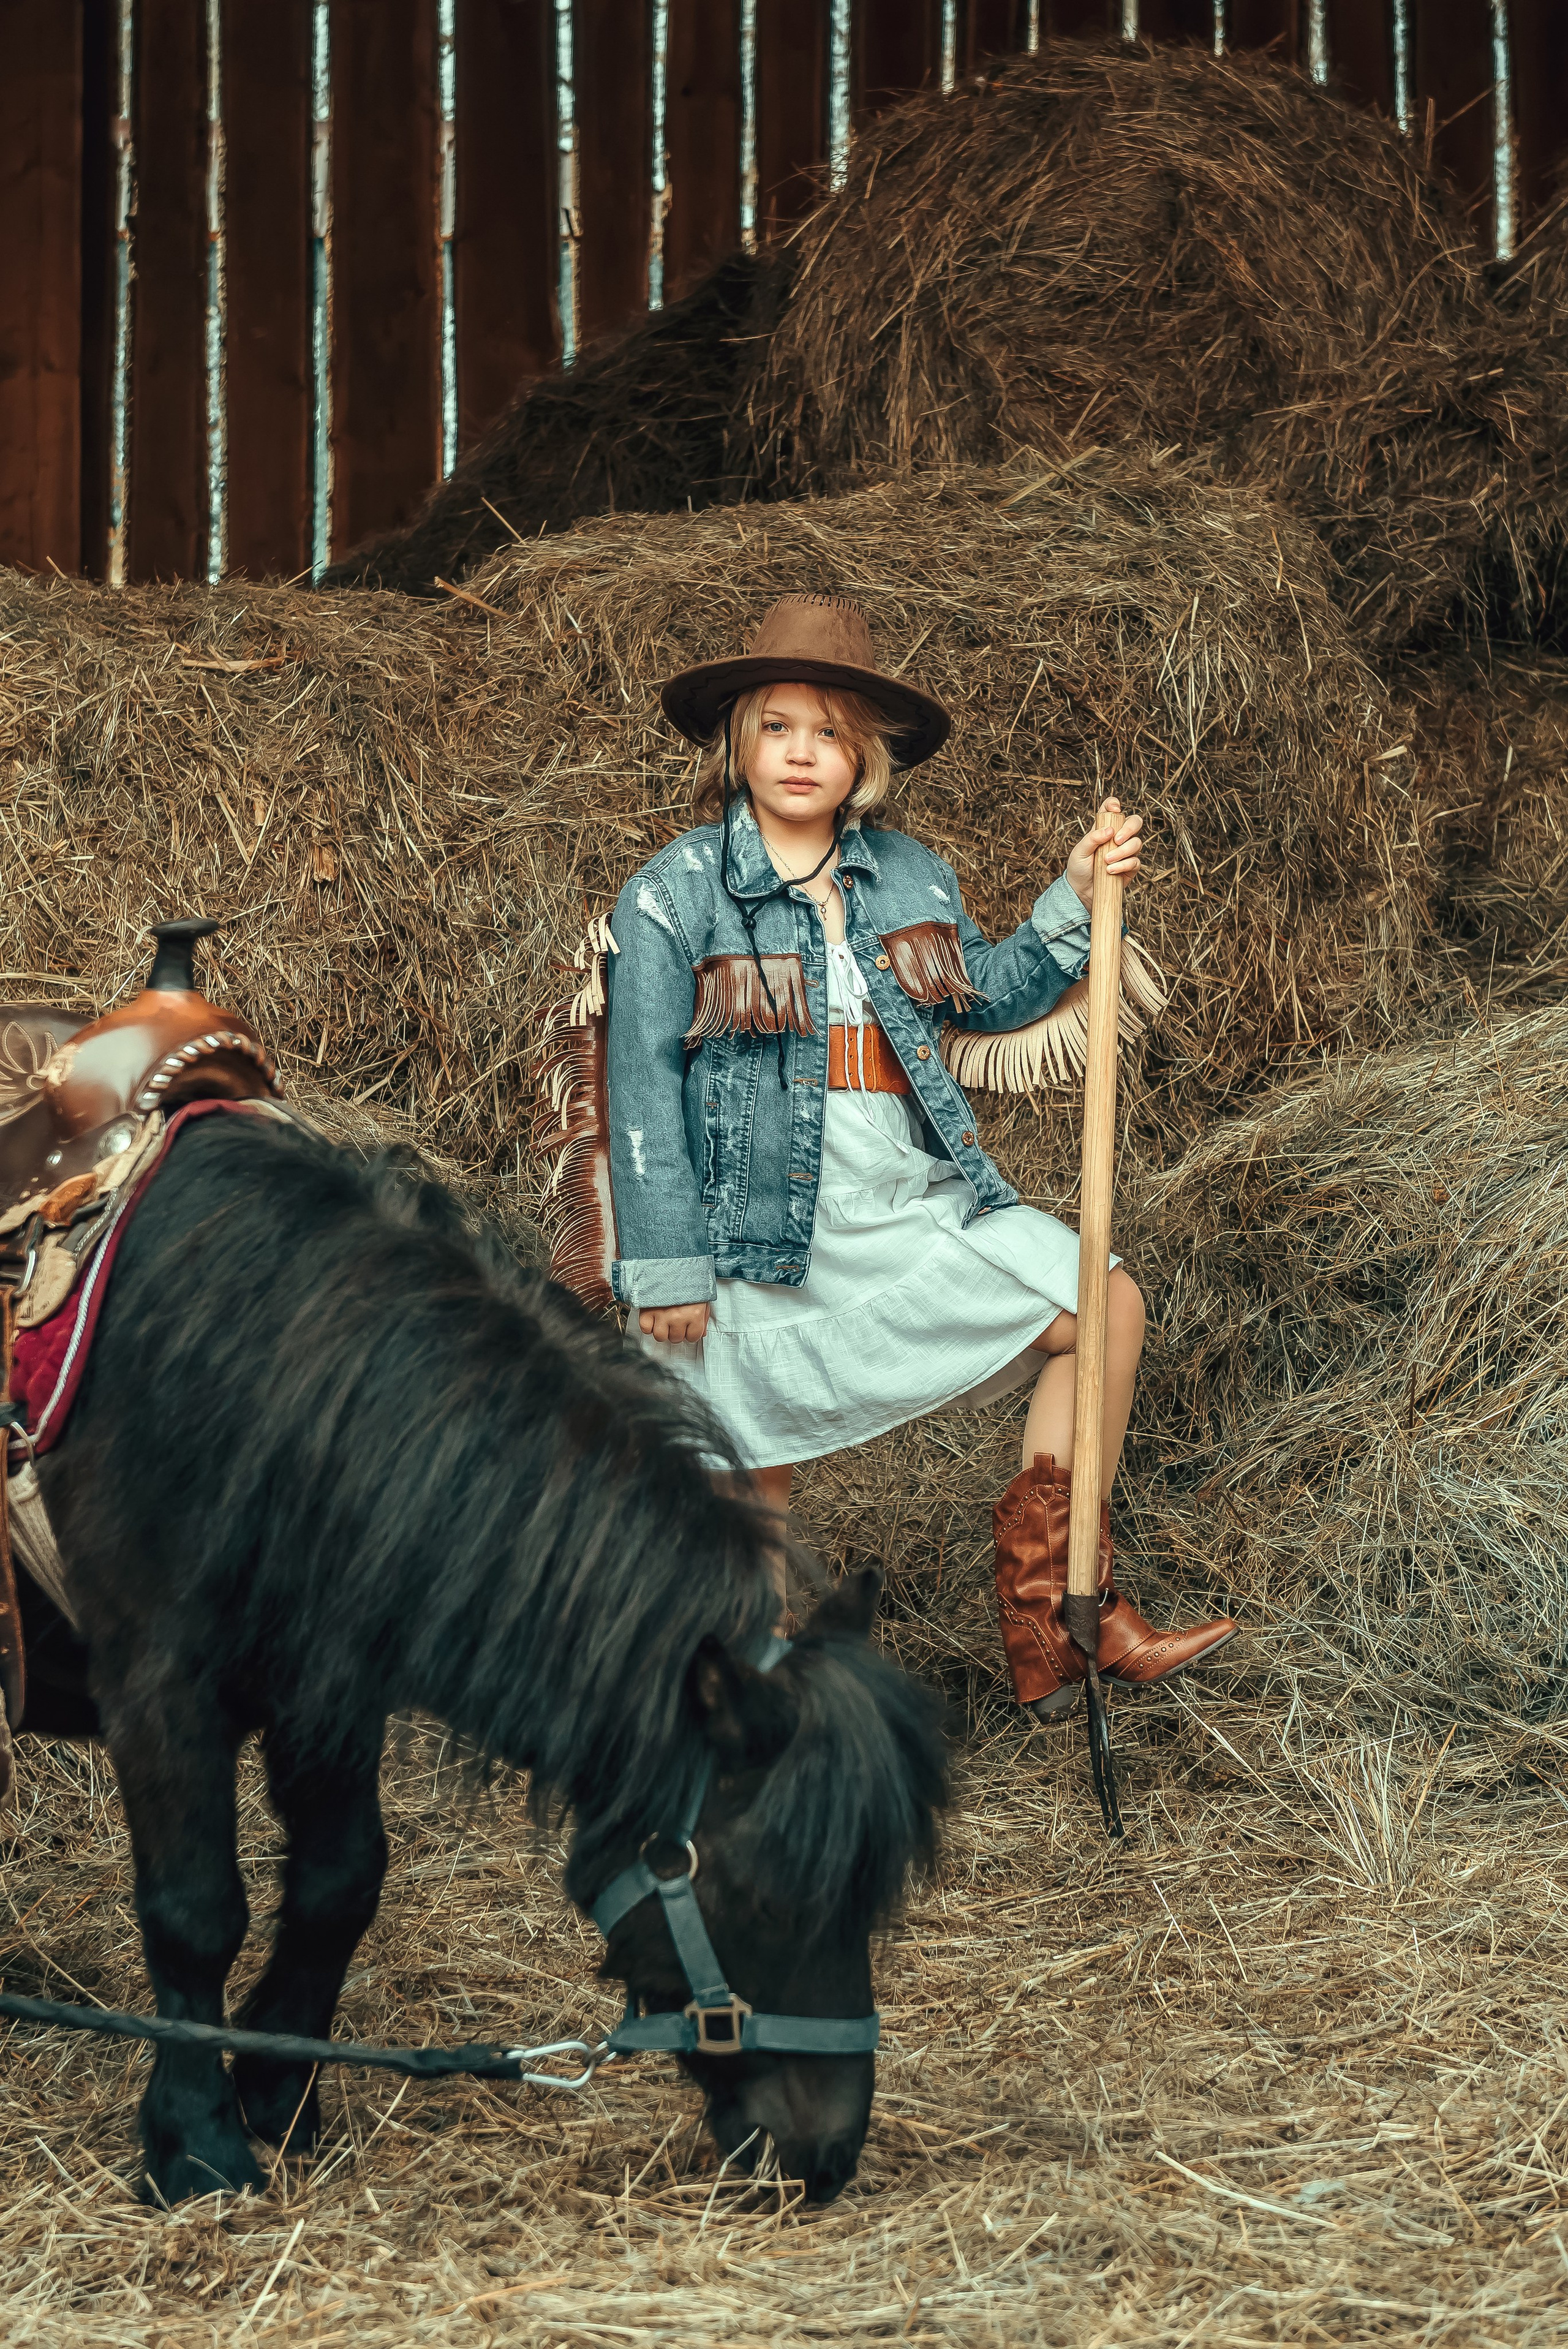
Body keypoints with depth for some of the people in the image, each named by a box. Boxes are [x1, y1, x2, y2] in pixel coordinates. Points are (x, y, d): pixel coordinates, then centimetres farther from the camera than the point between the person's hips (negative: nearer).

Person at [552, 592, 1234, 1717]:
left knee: (1104, 1304, -5)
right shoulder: (674, 898, -7)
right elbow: (642, 1090, -8)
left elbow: (988, 995, 24)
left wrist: (1076, 900, 8)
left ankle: (1051, 1611, 1)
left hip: (916, 1203, 5)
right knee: (753, 1477, 4)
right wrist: (664, 1269, -11)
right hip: (765, 1230, -5)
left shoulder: (911, 876, 8)